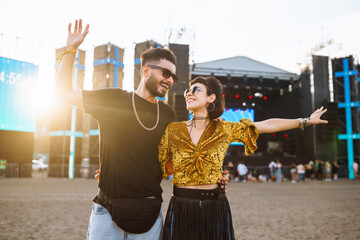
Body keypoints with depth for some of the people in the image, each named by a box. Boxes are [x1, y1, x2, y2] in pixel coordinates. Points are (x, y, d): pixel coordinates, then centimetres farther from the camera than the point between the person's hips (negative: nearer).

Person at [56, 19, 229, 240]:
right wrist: (71, 50, -2)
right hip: (109, 212, -2)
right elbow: (65, 92, 4)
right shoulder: (113, 100, -1)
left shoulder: (168, 114, 7)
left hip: (150, 213, 3)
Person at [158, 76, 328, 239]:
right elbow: (158, 167, 7)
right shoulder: (172, 130, -1)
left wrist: (306, 121, 10)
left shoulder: (225, 130, 0)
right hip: (181, 209, 0)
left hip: (215, 209, 0)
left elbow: (268, 125, 5)